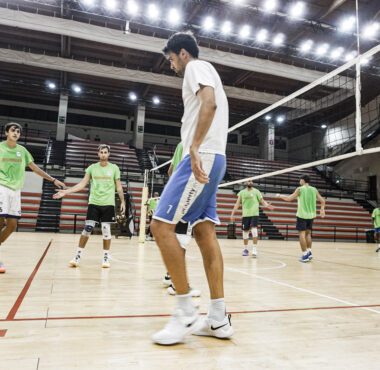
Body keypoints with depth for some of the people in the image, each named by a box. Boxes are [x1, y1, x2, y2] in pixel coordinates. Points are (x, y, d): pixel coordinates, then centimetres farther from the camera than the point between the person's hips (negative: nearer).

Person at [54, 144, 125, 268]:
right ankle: (78, 255, 7)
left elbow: (119, 186, 8)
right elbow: (82, 184, 6)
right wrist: (65, 192, -1)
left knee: (106, 230, 0)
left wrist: (122, 201, 1)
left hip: (108, 204, 0)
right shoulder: (92, 167, 7)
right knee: (87, 228, -5)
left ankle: (106, 257, 12)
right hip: (94, 202, 1)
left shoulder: (114, 168, 5)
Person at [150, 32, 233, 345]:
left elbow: (210, 103, -18)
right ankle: (219, 319, 5)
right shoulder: (207, 75, 31)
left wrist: (195, 148, -27)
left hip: (202, 157, -10)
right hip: (212, 160, 10)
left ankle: (186, 313, -9)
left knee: (161, 225, -13)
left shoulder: (197, 67, 3)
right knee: (204, 231, 3)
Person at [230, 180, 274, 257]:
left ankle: (254, 249, -10)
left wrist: (267, 205, -19)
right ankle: (245, 249, 22)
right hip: (245, 215, 2)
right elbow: (237, 204, 9)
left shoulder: (256, 191, 4)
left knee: (254, 230, -16)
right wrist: (232, 214, 3)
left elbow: (262, 201, 3)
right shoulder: (242, 192, 9)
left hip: (254, 214, -2)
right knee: (245, 231, 7)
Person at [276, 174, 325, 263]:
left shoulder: (300, 189, -5)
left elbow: (289, 198, -3)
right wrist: (322, 210, 24)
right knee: (308, 233, 17)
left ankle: (305, 255, -5)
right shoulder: (314, 190, 9)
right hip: (311, 215, 5)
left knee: (302, 234, -2)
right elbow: (322, 201, 11)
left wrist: (279, 196, 10)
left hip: (302, 215, -5)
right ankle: (309, 252, 13)